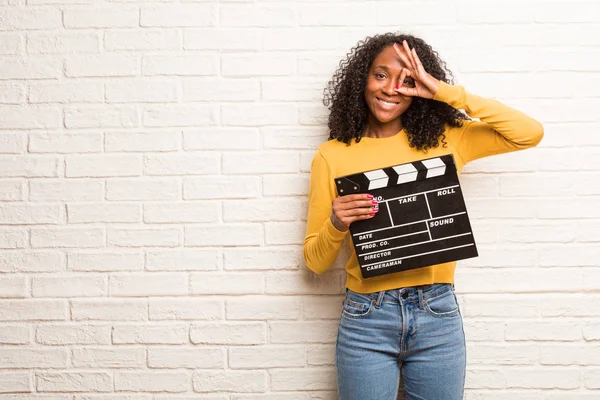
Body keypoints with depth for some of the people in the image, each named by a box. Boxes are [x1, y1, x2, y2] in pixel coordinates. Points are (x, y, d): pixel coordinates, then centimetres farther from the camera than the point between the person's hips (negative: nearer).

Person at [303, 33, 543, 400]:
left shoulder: (444, 140, 3)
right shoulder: (332, 155, -2)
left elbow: (531, 133, -6)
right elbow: (316, 261, 2)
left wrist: (448, 93, -9)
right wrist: (336, 224, -21)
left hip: (437, 314, 2)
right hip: (366, 319, -1)